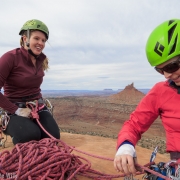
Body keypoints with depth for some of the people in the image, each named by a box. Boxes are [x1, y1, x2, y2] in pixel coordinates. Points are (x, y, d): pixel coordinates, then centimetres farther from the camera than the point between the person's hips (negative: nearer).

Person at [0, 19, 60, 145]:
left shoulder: (41, 60, 7)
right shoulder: (11, 57, -13)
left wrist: (39, 102, 11)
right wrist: (16, 110, -16)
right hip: (15, 111, -5)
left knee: (54, 136, -15)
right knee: (31, 135, -29)